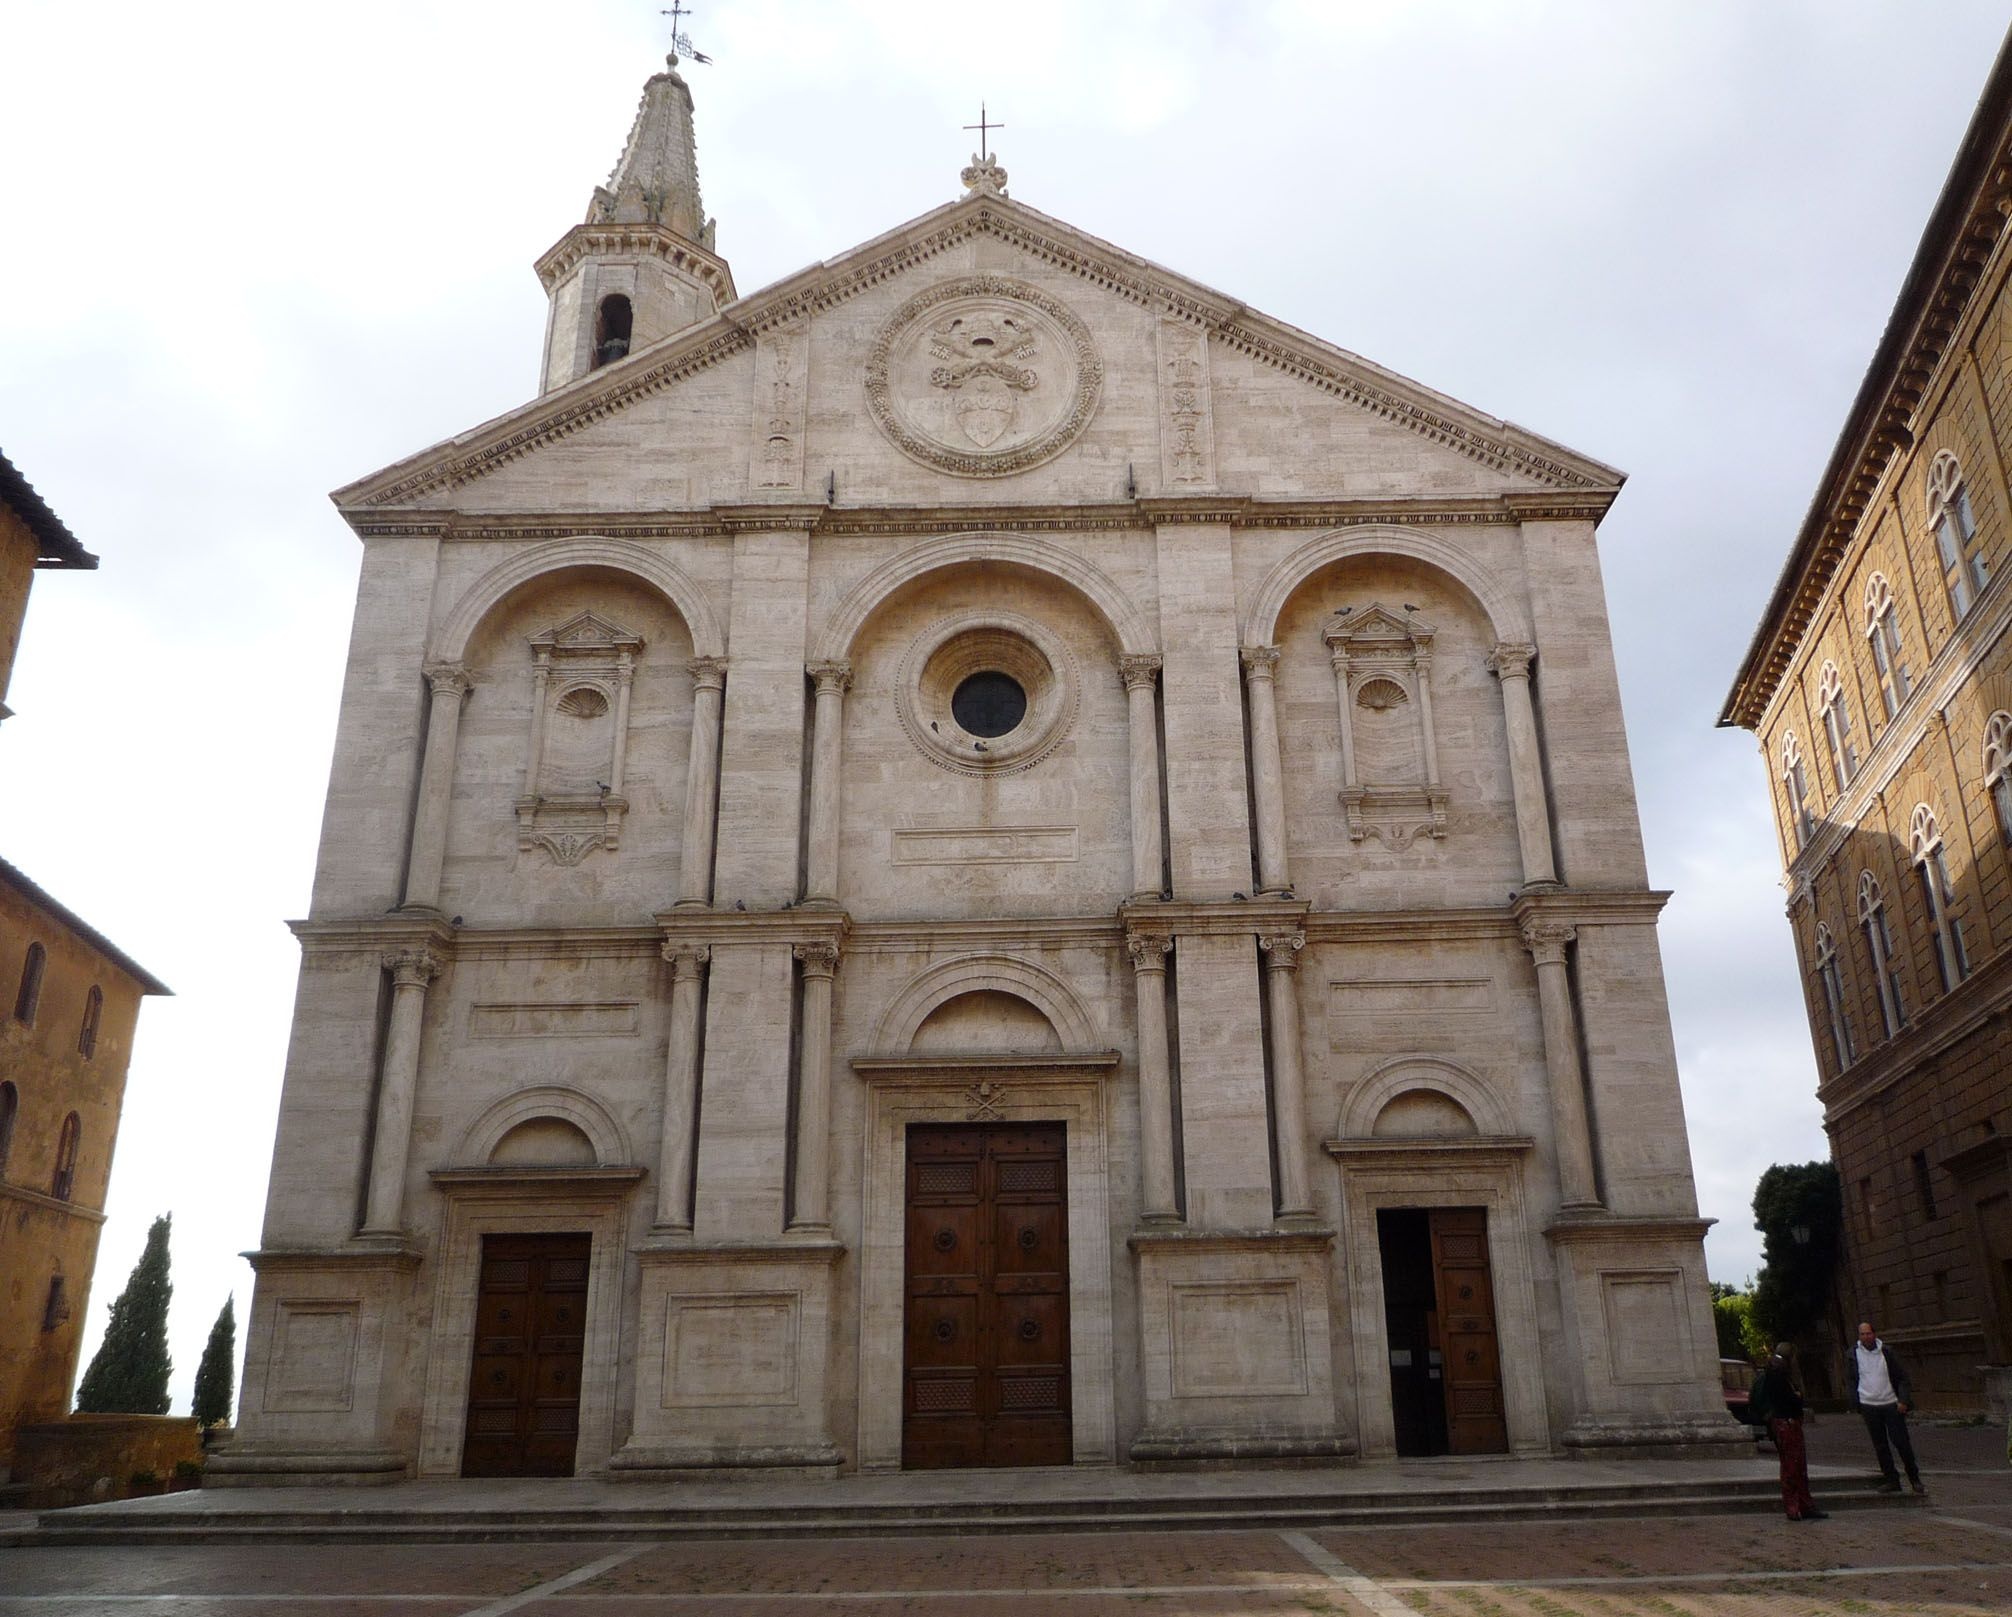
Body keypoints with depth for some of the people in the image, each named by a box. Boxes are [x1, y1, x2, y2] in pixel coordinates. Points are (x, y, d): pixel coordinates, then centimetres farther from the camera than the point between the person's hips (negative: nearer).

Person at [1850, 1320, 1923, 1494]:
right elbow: (1852, 1380, 8)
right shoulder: (1854, 1354, 1)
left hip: (1891, 1404, -1)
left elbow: (1902, 1376, 3)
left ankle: (1914, 1479, 13)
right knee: (1880, 1445, 5)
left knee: (1902, 1442, -1)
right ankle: (1890, 1479, 13)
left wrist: (1903, 1400, -6)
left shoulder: (1886, 1352, 0)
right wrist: (1855, 1403, 2)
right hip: (1869, 1406, 1)